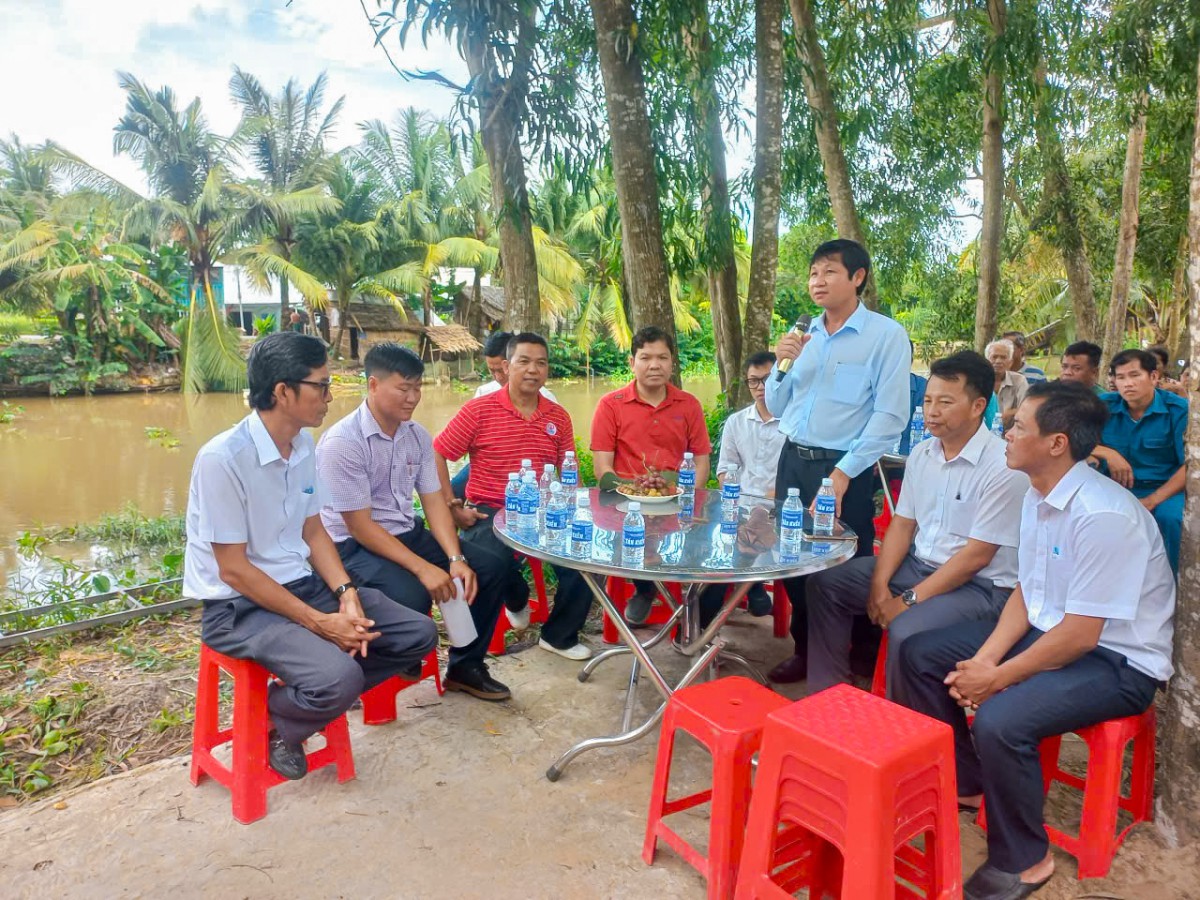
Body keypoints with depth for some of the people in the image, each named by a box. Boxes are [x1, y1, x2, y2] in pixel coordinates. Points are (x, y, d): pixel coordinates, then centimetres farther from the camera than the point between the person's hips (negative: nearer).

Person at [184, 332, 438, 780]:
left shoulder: (305, 446, 2)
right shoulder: (223, 458, -21)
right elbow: (234, 570, -19)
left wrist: (346, 595, -6)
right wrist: (318, 622, -20)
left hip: (304, 584, 8)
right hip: (239, 605, -7)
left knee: (418, 634, -2)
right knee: (339, 678, -30)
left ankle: (317, 699, 13)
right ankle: (269, 724, 3)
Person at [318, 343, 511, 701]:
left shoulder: (418, 436, 2)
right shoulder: (342, 442, -20)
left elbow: (434, 501, 1)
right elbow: (360, 526, -21)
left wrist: (455, 558, -15)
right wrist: (423, 568, -27)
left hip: (408, 533, 7)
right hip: (354, 545, -7)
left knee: (489, 569, -4)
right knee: (412, 595, -33)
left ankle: (465, 666, 14)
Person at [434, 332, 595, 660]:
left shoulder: (559, 417, 7)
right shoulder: (478, 410, -6)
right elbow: (436, 455, -4)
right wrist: (453, 507, -8)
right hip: (490, 512, -3)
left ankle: (559, 635, 9)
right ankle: (516, 597, 9)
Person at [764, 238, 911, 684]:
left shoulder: (887, 335, -7)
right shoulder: (804, 335, 10)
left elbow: (889, 416, -12)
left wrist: (843, 474, -16)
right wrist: (782, 365, -4)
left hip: (845, 469, -5)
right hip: (793, 461, 6)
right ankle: (806, 651, 31)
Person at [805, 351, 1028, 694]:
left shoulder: (1003, 467, -19)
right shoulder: (921, 453, 5)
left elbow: (976, 556, -19)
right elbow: (902, 524, 7)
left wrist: (909, 600, -19)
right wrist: (879, 585, -7)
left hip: (979, 586, -7)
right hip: (917, 564, 8)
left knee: (906, 631, -32)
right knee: (824, 583, -2)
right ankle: (828, 695, 9)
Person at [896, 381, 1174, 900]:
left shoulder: (1104, 516, -27)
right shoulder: (1038, 496, 1)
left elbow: (1081, 634, -26)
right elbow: (1025, 593, 5)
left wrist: (997, 678, -18)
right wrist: (983, 661, -7)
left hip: (1117, 661, -9)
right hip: (1049, 630, 9)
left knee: (999, 720, -32)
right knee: (920, 656, 3)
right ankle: (964, 783, 19)